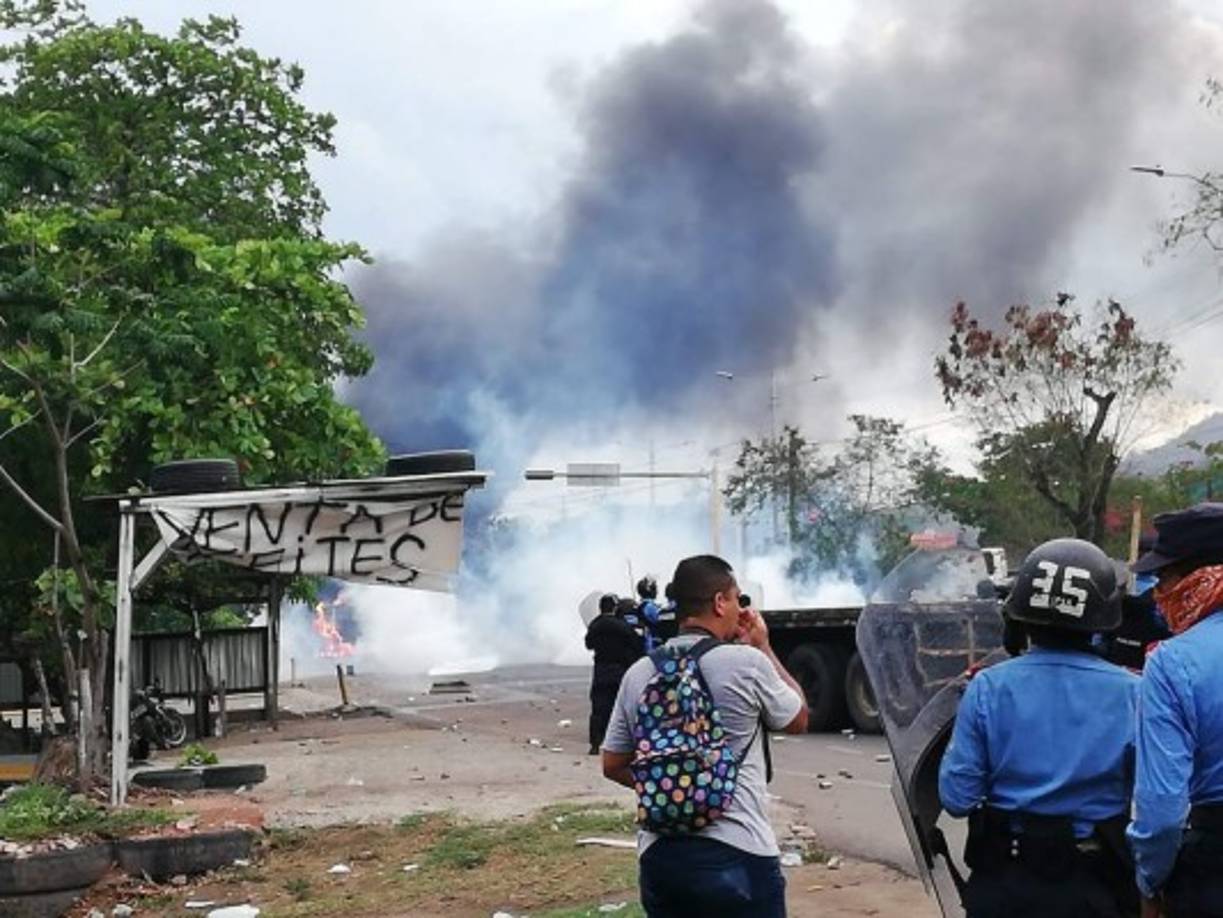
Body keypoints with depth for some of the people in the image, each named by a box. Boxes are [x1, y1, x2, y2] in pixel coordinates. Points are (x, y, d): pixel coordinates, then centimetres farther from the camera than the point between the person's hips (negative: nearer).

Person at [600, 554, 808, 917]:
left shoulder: (638, 674, 4)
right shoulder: (746, 662, -10)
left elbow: (614, 765, 12)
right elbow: (798, 719, 8)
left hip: (659, 856, 5)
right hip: (737, 856, -5)